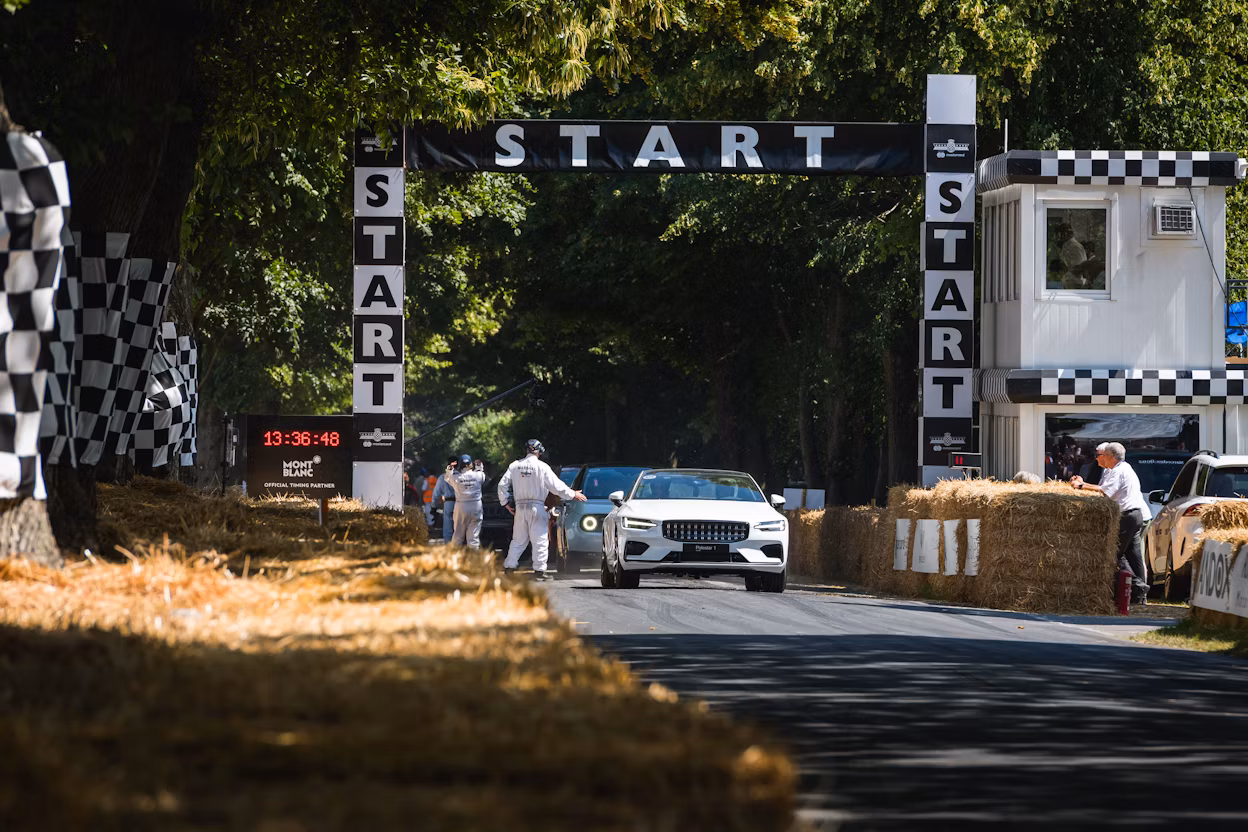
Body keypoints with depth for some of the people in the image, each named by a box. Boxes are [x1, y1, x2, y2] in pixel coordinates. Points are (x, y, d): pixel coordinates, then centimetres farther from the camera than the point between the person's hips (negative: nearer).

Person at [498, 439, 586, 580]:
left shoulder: (515, 466, 5)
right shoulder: (542, 467, -7)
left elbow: (502, 485, 8)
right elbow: (556, 486, -6)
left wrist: (505, 503, 18)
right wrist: (573, 495, 5)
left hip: (520, 507, 4)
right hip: (536, 507, -4)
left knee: (518, 540, 13)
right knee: (540, 540, 1)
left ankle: (509, 567, 10)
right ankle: (539, 570, -2)